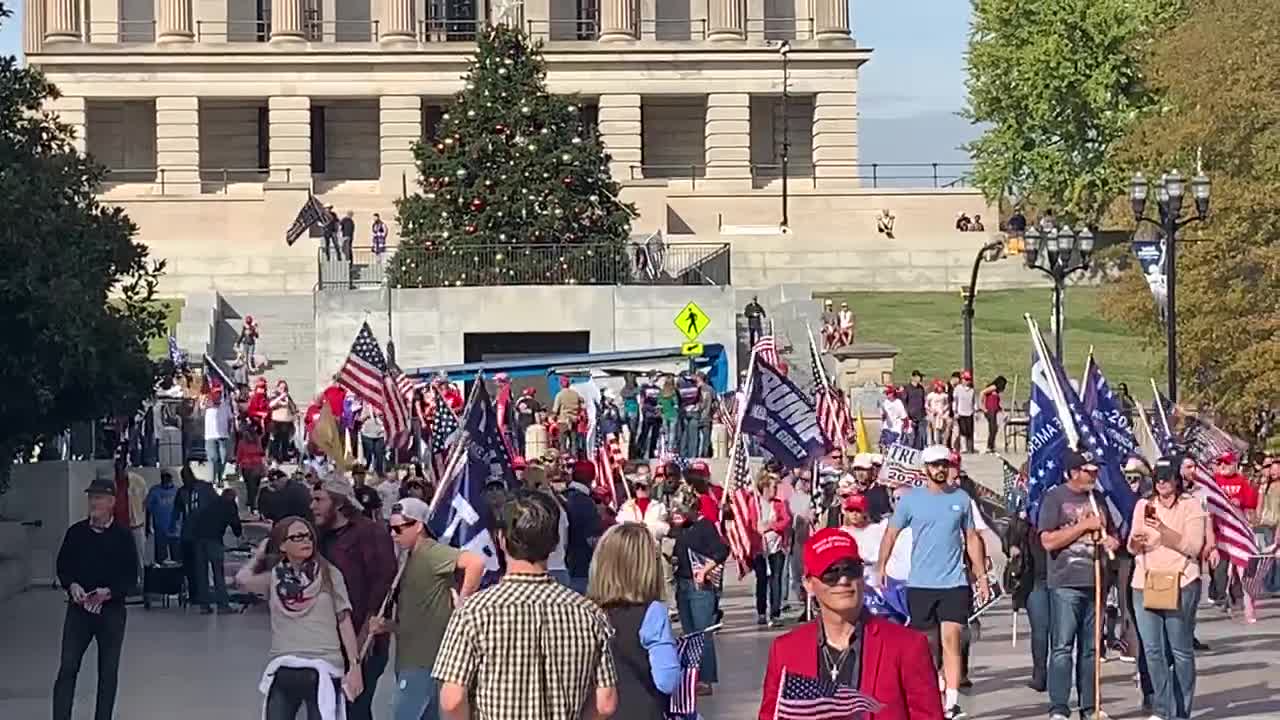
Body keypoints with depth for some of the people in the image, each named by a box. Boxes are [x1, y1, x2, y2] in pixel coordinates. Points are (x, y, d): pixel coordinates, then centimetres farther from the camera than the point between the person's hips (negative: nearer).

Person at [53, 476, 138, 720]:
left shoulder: (122, 535, -4)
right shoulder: (76, 532, 2)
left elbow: (131, 576, -3)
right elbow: (62, 566, 9)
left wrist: (109, 592, -19)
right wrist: (71, 585, -11)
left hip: (111, 609, -1)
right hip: (78, 608, 1)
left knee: (108, 671, 7)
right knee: (67, 667, -6)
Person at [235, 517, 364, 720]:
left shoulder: (329, 575, 4)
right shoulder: (273, 578, 8)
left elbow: (344, 621, 5)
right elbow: (243, 579, -10)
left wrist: (354, 666, 0)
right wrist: (261, 553, 10)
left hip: (322, 670, -2)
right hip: (283, 671, 2)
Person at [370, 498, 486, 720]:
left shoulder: (432, 553, -12)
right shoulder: (412, 560, 18)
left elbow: (476, 561, -30)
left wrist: (463, 602, -22)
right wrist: (387, 626, 6)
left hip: (424, 661, -10)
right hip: (412, 659, 10)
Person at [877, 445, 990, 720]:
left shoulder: (961, 498, 6)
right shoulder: (910, 499, 2)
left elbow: (972, 538, 13)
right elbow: (891, 534, 6)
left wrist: (982, 575, 9)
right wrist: (881, 568, -3)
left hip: (954, 582, 0)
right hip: (920, 583, 0)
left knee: (951, 638, -12)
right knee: (927, 643, 8)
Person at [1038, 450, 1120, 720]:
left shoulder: (1097, 498, 15)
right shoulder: (1055, 498, -4)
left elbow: (1109, 531, 29)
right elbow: (1048, 541, -13)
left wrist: (1111, 540, 5)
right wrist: (1084, 526, -14)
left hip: (1095, 581, 6)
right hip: (1066, 583, -6)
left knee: (1091, 648, 9)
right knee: (1062, 646, -8)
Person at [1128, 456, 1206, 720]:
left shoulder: (1191, 506, 1)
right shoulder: (1143, 505, 14)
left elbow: (1193, 547, -10)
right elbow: (1132, 548, 14)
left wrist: (1163, 530, -20)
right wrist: (1135, 543, -9)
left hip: (1180, 584, -4)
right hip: (1144, 584, 4)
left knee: (1180, 650, 0)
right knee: (1152, 650, 1)